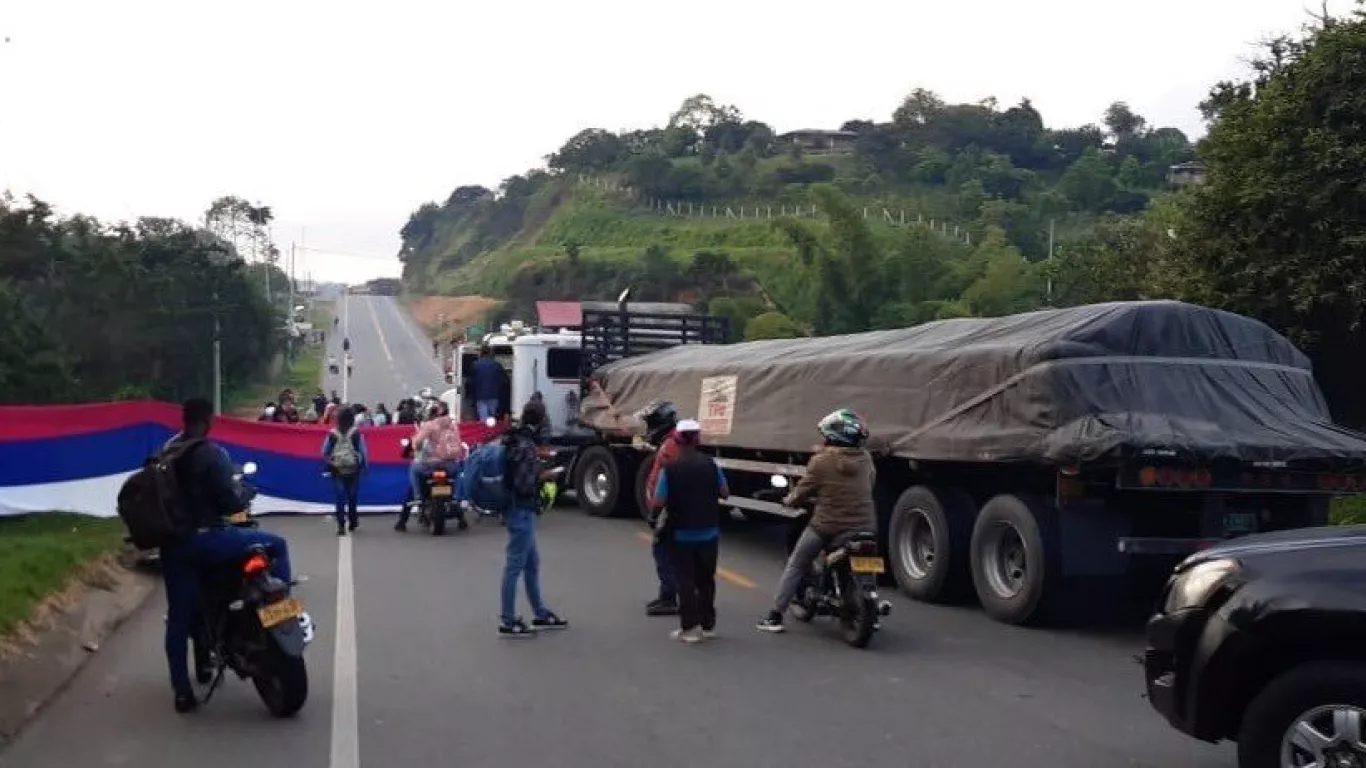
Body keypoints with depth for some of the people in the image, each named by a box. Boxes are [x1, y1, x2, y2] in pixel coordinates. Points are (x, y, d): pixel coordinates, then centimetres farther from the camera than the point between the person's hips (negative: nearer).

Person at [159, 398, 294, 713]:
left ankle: (182, 691, 14)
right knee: (276, 545, 5)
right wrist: (242, 504, 6)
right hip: (205, 538, -7)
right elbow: (226, 499, -15)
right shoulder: (212, 454, -12)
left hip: (172, 543, 8)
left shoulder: (166, 452, 12)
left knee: (179, 617, 10)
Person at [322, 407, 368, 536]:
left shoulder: (332, 434, -3)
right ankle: (353, 522, 24)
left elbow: (325, 452, 2)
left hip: (337, 469, 0)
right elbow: (362, 451, -4)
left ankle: (341, 525, -7)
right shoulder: (356, 433, -7)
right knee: (353, 496, 13)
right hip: (353, 469, 0)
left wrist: (329, 464, 13)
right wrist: (364, 465, 6)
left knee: (340, 497, 1)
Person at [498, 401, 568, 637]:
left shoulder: (514, 439, 7)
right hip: (522, 511, -10)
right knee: (515, 565, -2)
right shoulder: (526, 446, -20)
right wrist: (542, 476, -8)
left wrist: (536, 463, 14)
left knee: (532, 563, 17)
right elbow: (523, 485, -24)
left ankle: (541, 615, 27)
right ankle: (507, 622, 5)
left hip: (519, 510, 10)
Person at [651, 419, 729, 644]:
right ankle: (708, 624, 22)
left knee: (686, 581, 4)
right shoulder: (710, 464, -5)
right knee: (706, 579, 15)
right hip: (708, 533, 3)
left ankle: (690, 627, 4)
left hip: (681, 534, -3)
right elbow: (724, 493, 4)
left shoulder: (670, 468, -15)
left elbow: (659, 502, -15)